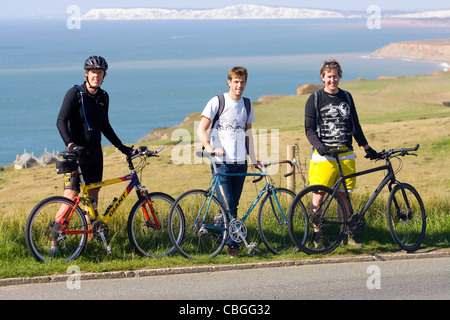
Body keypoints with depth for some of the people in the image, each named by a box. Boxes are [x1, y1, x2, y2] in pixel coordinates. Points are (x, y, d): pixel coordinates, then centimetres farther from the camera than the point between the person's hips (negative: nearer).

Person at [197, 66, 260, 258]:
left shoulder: (247, 105, 13)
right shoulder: (217, 102, -3)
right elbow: (201, 130, -5)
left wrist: (254, 159, 18)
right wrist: (209, 147, -22)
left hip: (240, 162, 4)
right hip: (221, 162, -4)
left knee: (234, 206, 7)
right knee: (227, 206, -10)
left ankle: (231, 243, 13)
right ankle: (232, 243, -5)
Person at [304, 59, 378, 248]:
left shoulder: (346, 97, 13)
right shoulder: (315, 99, 1)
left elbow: (355, 126, 20)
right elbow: (309, 129, -3)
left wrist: (367, 148, 20)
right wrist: (319, 146, -20)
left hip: (345, 155, 3)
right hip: (323, 155, -3)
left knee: (344, 196, 5)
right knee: (319, 195, -6)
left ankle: (346, 235, 12)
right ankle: (317, 235, 3)